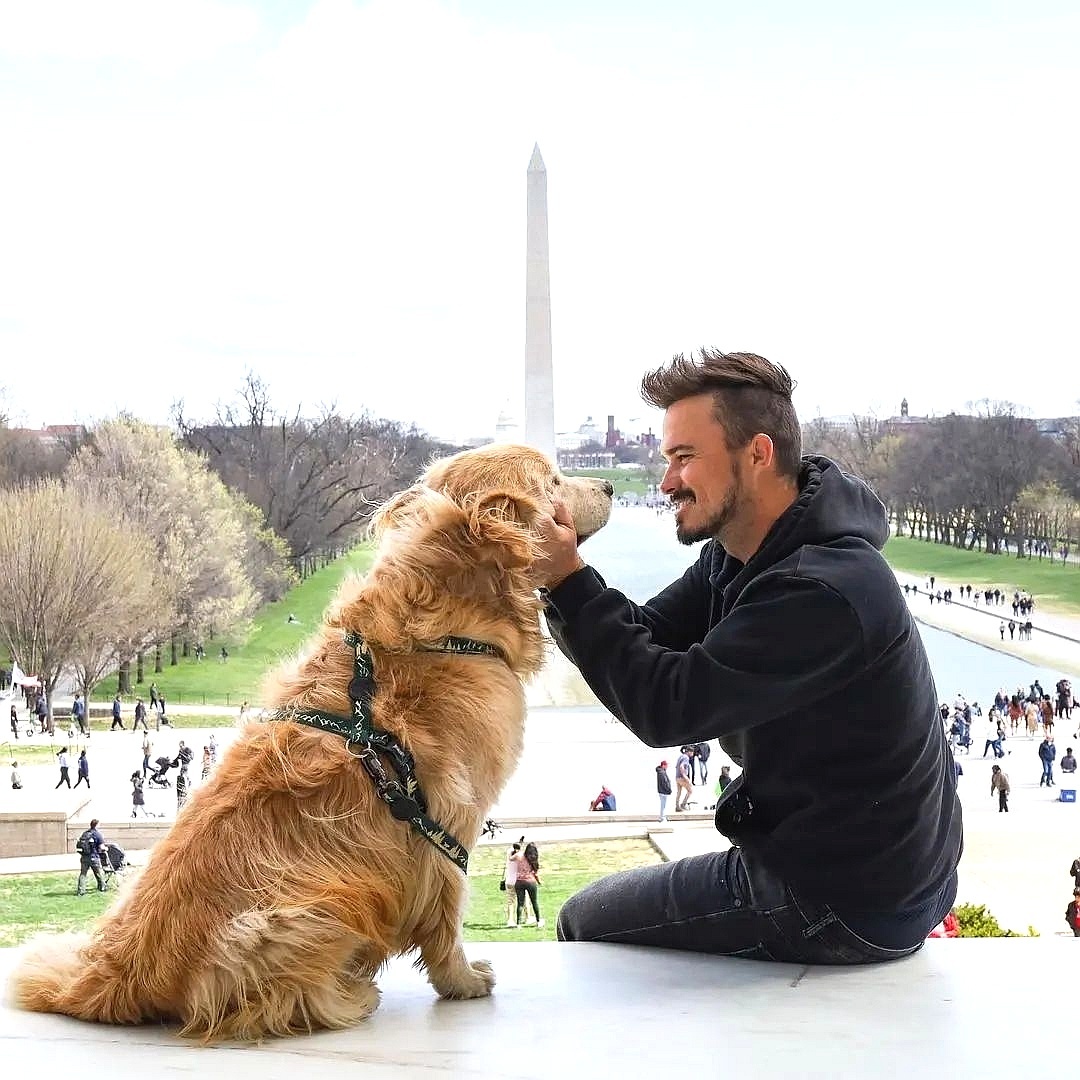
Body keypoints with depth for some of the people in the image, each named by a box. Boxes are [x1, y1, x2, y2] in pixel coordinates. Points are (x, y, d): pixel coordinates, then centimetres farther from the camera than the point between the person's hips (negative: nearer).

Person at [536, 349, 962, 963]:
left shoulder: (822, 593, -30)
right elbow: (648, 644, 1)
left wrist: (568, 579, -24)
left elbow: (666, 707, -28)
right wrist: (561, 578, -15)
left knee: (587, 923, 3)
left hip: (845, 907, -9)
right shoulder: (740, 557, 3)